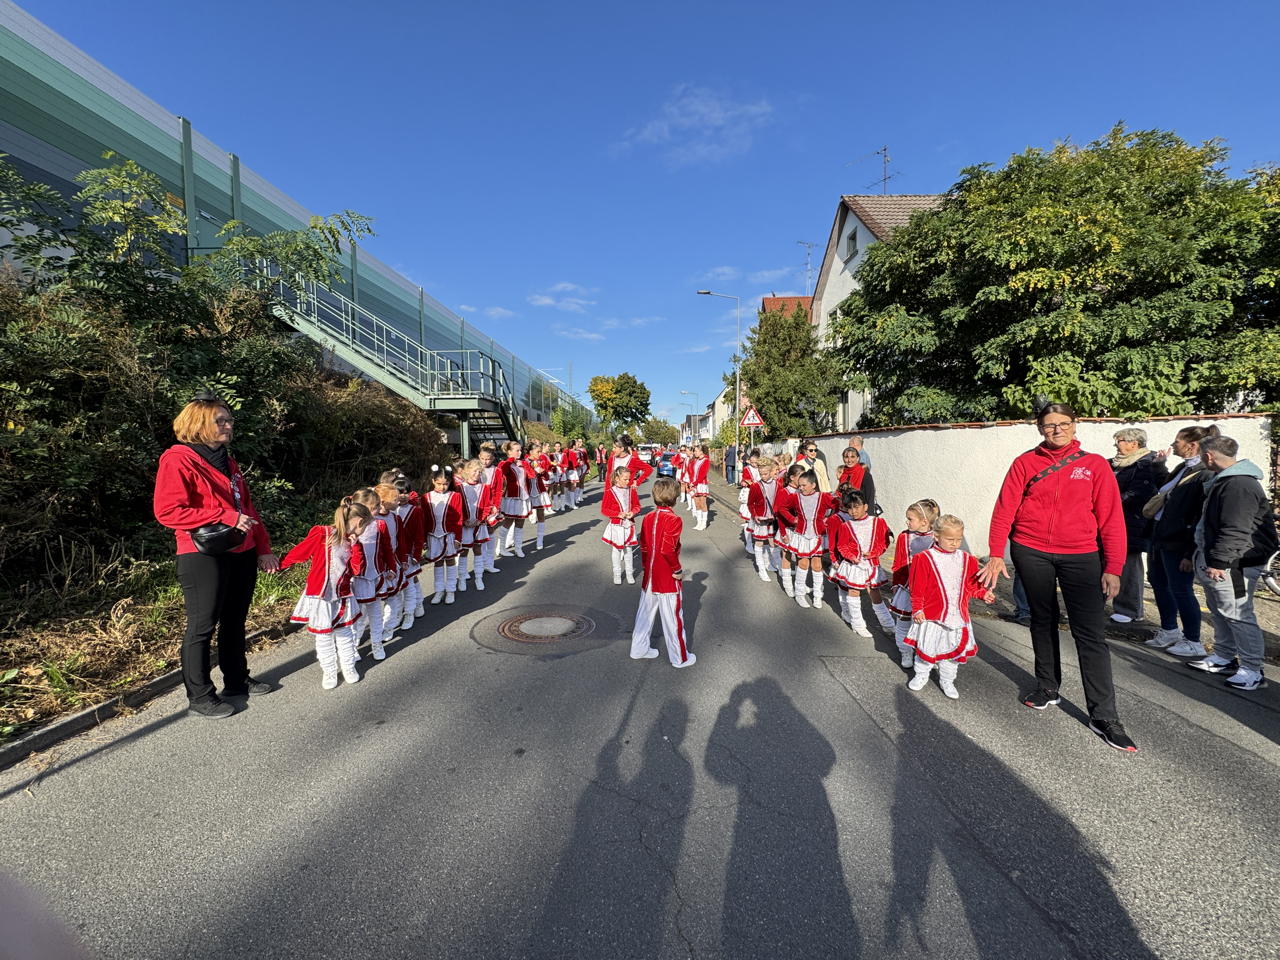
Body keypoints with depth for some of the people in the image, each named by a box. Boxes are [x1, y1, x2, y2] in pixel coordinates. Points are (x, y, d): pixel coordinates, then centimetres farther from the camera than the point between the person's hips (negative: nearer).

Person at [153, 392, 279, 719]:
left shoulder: (228, 462, 15)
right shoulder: (178, 459, -9)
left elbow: (248, 508, 18)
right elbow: (167, 511, -17)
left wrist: (263, 548, 13)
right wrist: (225, 516, -20)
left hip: (242, 554, 8)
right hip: (203, 557, -7)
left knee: (234, 621, 17)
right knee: (202, 627, 2)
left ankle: (237, 680, 31)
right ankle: (199, 696, 15)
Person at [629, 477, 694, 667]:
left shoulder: (647, 518, 1)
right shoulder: (674, 520, -19)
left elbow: (643, 547, 8)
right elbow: (667, 550, -25)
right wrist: (678, 570, -13)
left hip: (648, 577, 6)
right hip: (668, 579, -6)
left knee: (645, 613, 19)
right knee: (673, 619, 6)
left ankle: (639, 649, 32)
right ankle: (680, 657, 20)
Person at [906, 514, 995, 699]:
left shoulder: (968, 560, 3)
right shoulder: (925, 559, -10)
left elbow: (972, 585, 13)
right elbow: (917, 588, -8)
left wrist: (983, 593, -5)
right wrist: (917, 609, -10)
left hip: (958, 615, 4)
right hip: (932, 615, -4)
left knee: (954, 649, 13)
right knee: (927, 648, 8)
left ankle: (947, 681, 31)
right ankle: (921, 676, 29)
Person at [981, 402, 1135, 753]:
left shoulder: (1095, 465, 1)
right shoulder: (1025, 463, 1)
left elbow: (1111, 518, 0)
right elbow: (1005, 509, -3)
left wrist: (1113, 568, -5)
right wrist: (996, 553, -10)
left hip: (1080, 556, -1)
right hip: (1031, 553, 1)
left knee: (1090, 634, -2)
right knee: (1043, 622, 15)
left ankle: (1104, 716, 6)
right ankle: (1048, 687, 32)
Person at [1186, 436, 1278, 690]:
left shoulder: (1238, 485, -20)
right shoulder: (1224, 480, 14)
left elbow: (1235, 531, -26)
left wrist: (1218, 562, -25)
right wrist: (1206, 558, 26)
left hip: (1233, 564, -11)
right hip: (1215, 559, 11)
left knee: (1237, 614, -6)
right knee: (1219, 611, 18)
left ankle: (1252, 670, 2)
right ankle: (1224, 656, 30)